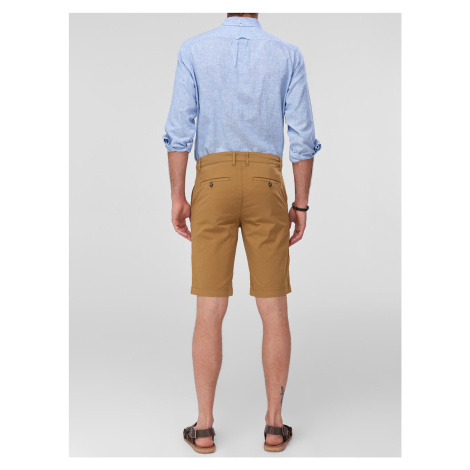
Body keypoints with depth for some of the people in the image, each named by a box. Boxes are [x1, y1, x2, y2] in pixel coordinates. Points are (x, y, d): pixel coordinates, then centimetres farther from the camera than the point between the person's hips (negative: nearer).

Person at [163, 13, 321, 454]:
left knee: (210, 310, 3)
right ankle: (274, 424, 10)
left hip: (212, 187, 0)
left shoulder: (194, 50, 3)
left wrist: (177, 197, 0)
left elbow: (179, 128, -4)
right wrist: (301, 205, 6)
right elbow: (302, 136, 0)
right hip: (266, 189, 0)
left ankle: (204, 427, 7)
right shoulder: (288, 55, 5)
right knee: (274, 309, 6)